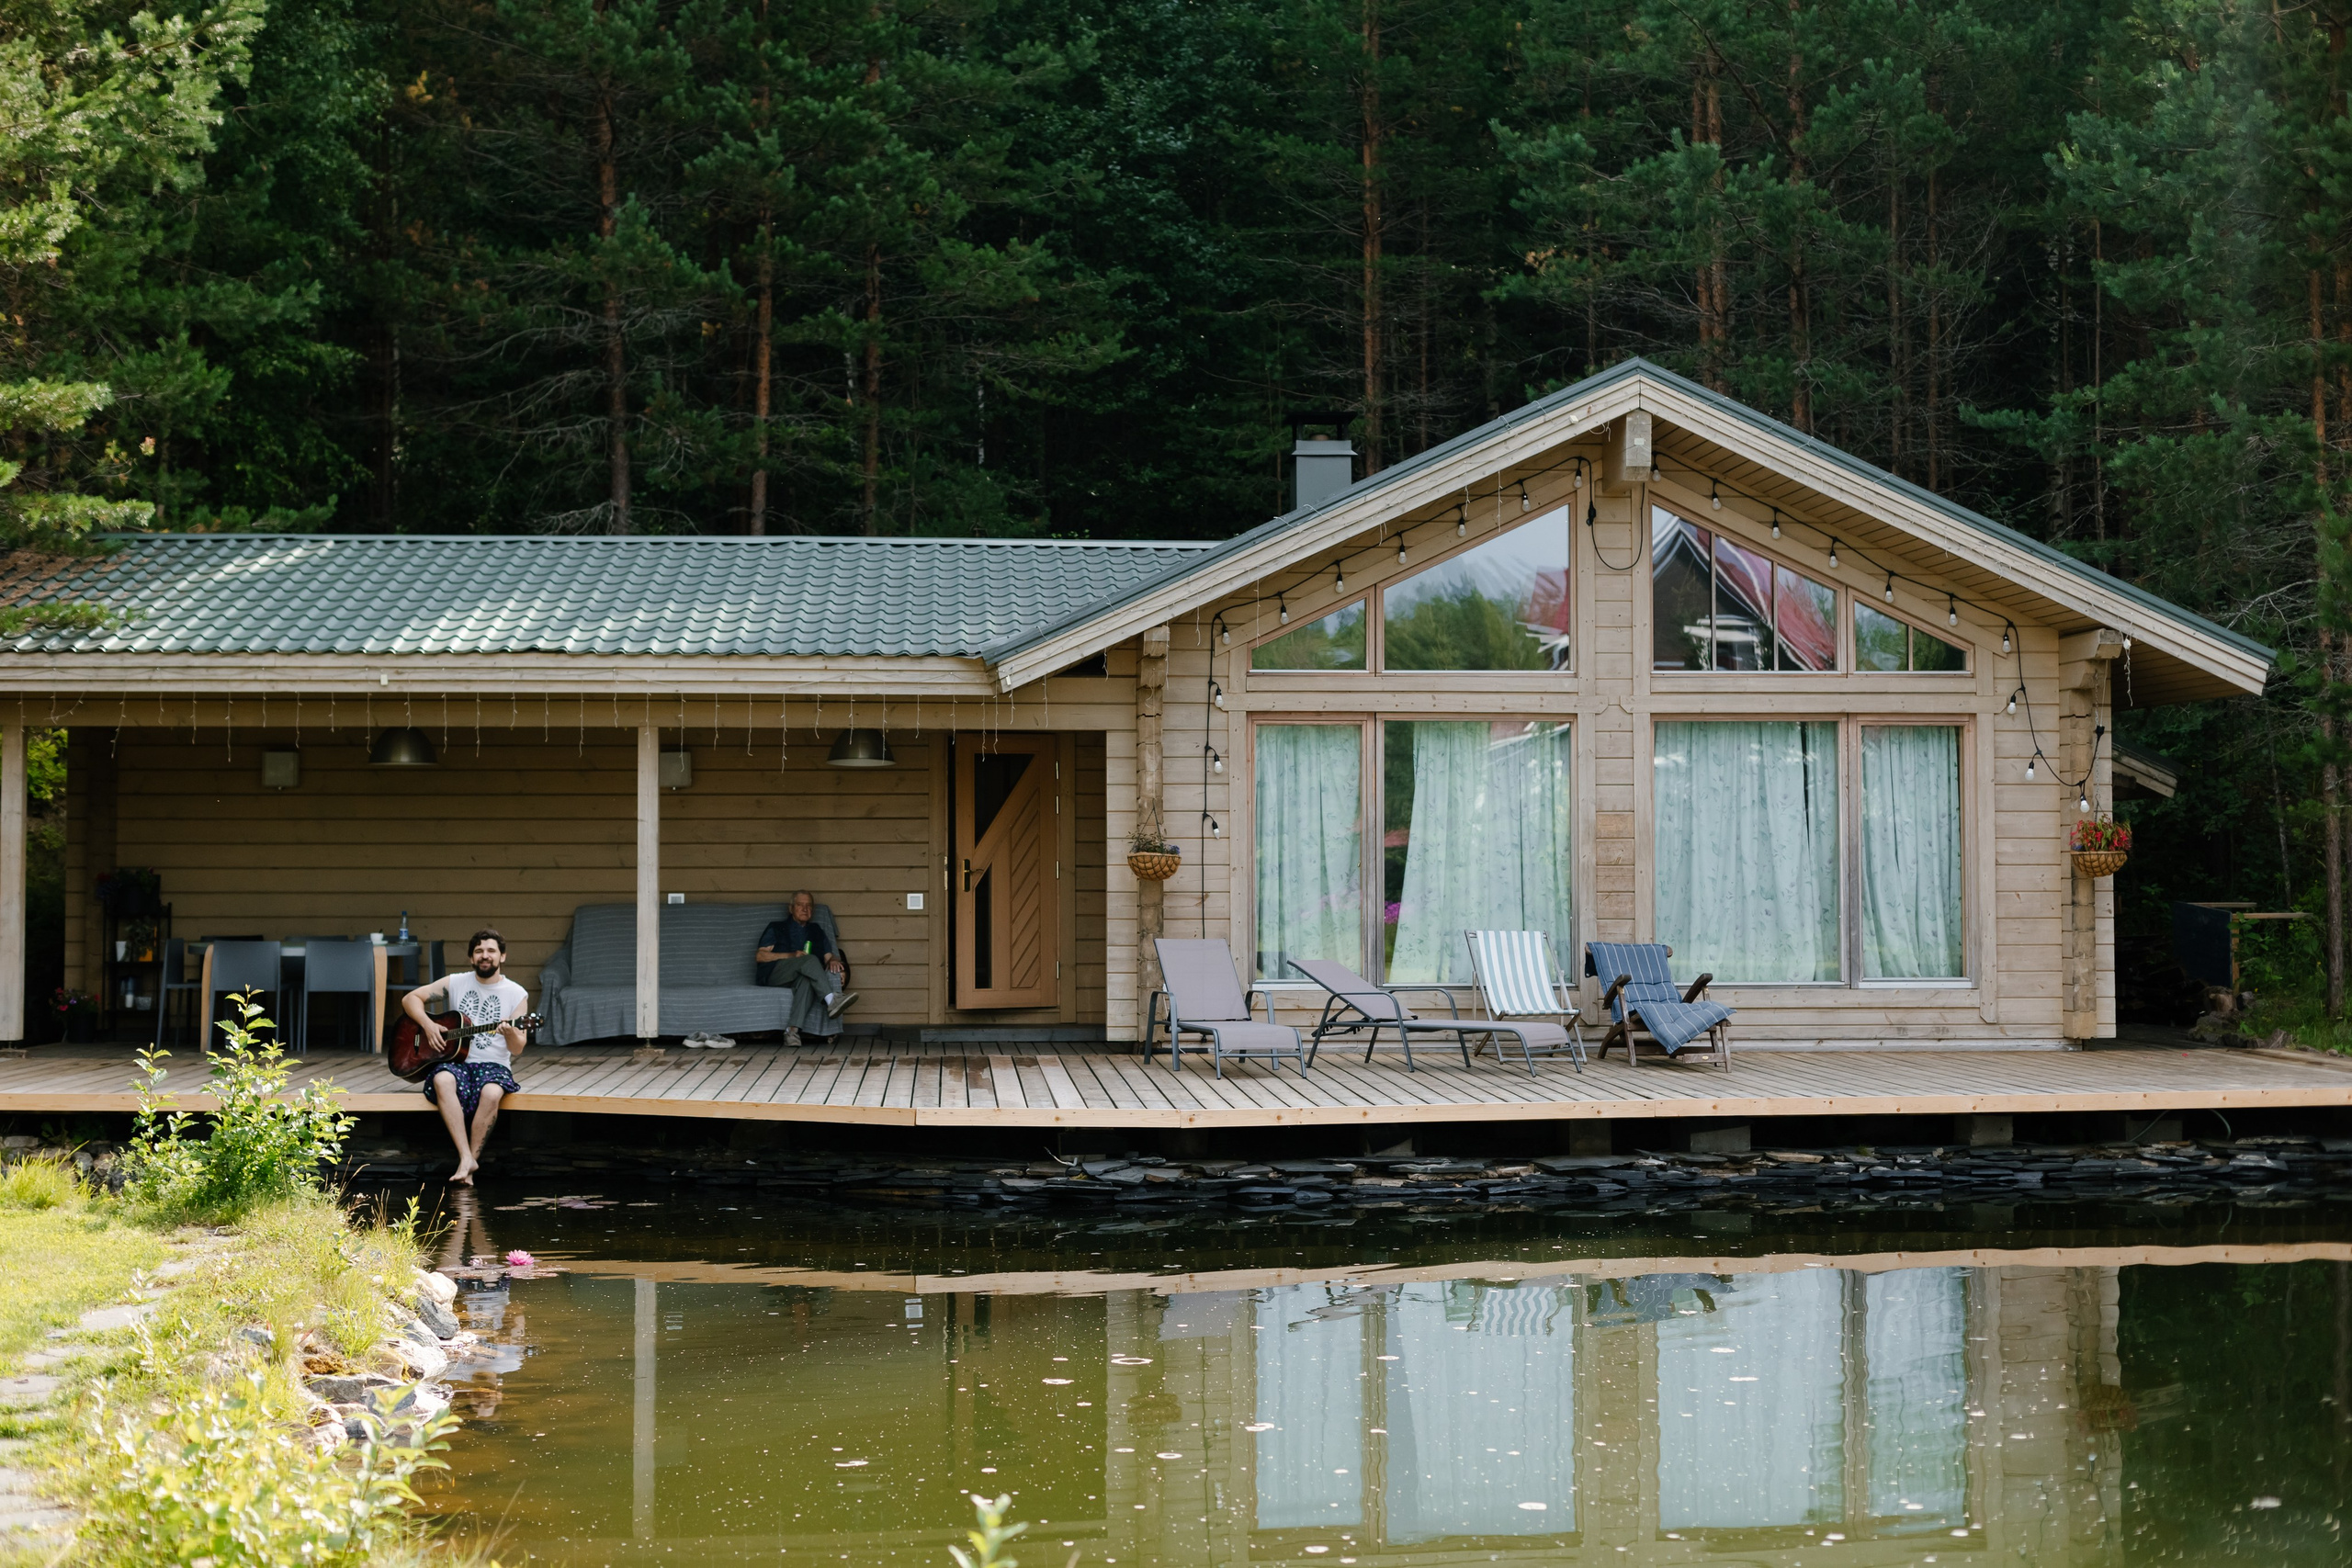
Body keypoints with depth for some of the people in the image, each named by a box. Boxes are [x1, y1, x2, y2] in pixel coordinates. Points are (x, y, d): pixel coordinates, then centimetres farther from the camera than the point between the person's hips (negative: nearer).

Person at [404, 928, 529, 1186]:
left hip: (493, 1065, -1)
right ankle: (467, 1159, -39)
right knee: (443, 1081, -37)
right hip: (455, 1061, 1)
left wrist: (511, 1034, -24)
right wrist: (427, 1024, -6)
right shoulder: (455, 984, 9)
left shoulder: (516, 994, 4)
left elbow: (517, 1048, 0)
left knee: (492, 1092, -38)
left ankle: (471, 1158, -21)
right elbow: (410, 998, 12)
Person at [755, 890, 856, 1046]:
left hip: (803, 976, 2)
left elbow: (829, 956, 17)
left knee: (806, 980, -37)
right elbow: (760, 955, 7)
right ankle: (831, 1001, -50)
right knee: (810, 960, -32)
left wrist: (833, 961, -10)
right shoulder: (777, 929, 22)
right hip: (775, 973, -2)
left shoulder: (816, 932, 30)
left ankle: (792, 1029, -50)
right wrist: (790, 956, -8)